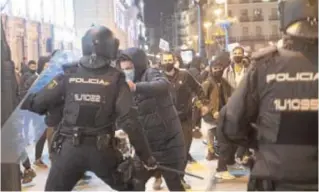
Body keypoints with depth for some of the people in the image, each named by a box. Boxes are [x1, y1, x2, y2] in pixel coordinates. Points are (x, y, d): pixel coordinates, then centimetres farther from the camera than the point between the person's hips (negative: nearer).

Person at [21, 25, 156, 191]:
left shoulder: (68, 75, -1)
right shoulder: (116, 79, -5)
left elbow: (38, 103, 1)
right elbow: (128, 119, -11)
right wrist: (146, 155, -5)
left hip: (70, 148, 1)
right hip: (101, 150, -1)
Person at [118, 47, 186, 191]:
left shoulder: (151, 74, -11)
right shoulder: (128, 89, 9)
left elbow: (164, 85, -35)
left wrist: (136, 87, -49)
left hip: (168, 144, -6)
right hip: (146, 146, 6)